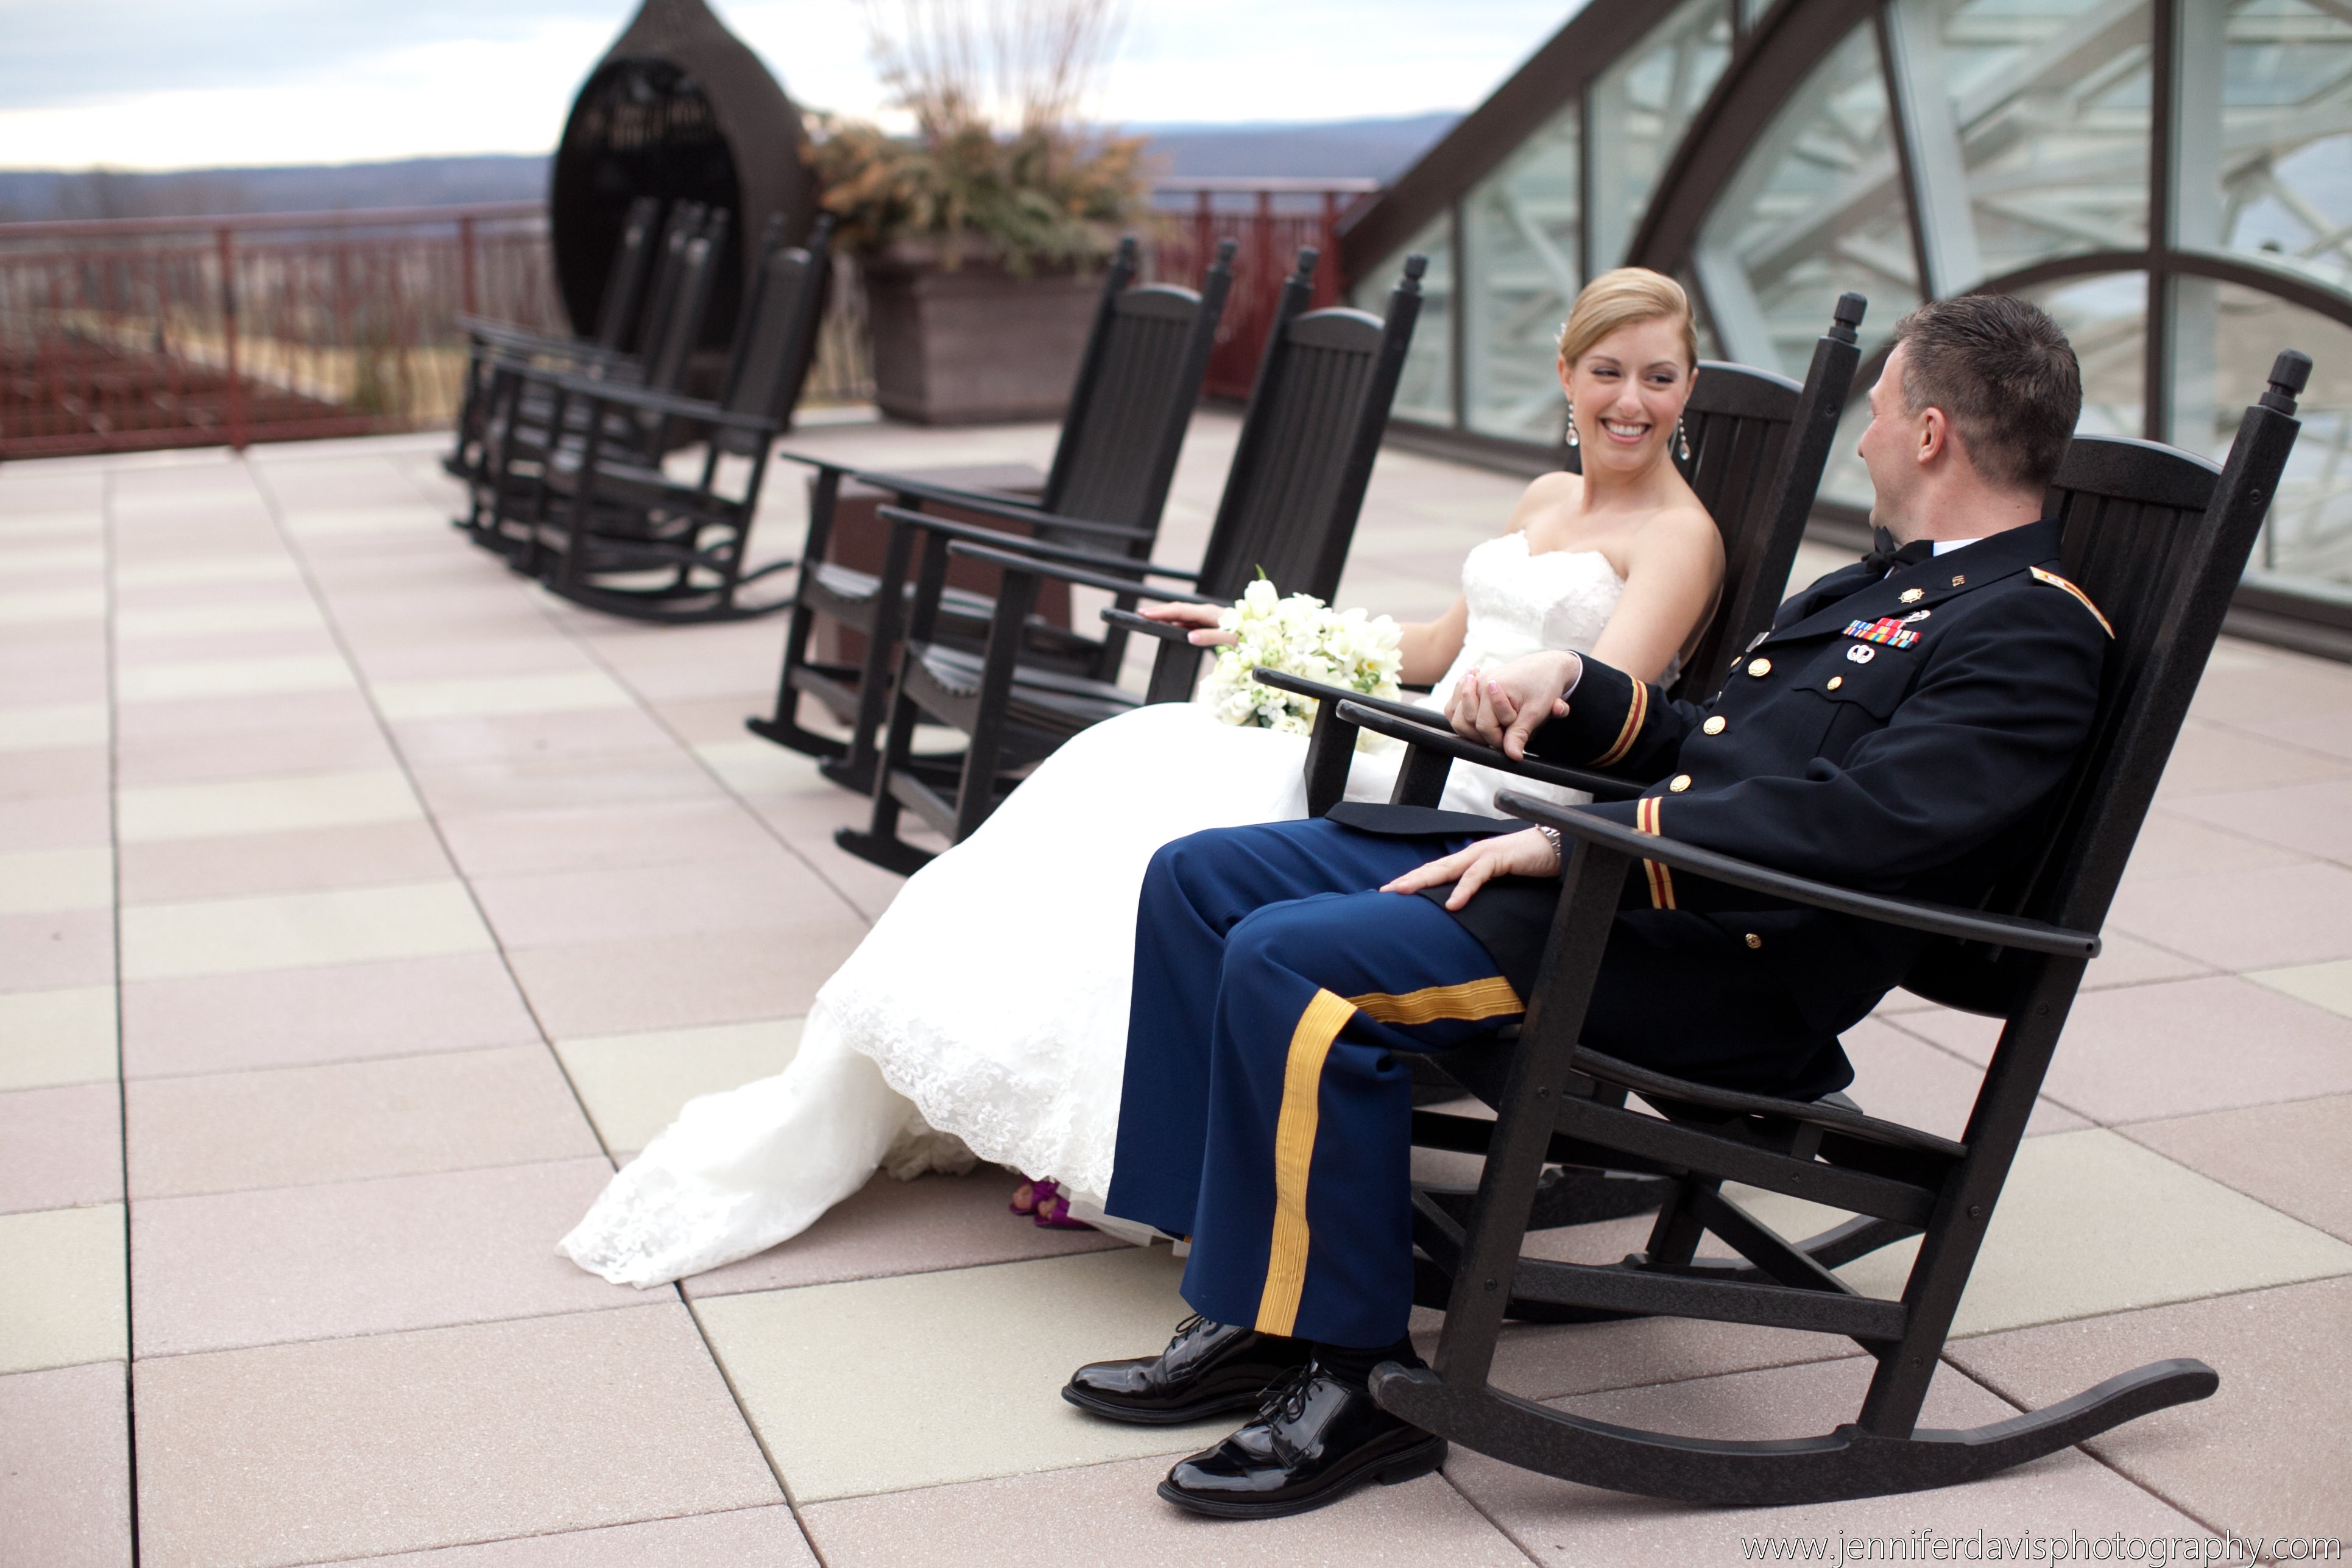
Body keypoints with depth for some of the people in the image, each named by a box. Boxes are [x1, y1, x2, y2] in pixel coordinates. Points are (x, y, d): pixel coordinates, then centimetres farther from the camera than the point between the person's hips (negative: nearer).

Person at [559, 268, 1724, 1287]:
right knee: (1137, 763, -13)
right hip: (1409, 754, 7)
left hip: (1495, 803, -7)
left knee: (1201, 814, -27)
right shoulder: (1545, 501, 22)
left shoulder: (1679, 536, -2)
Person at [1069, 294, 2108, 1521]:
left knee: (1292, 962, -27)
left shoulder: (2034, 630, -8)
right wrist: (1568, 681, 9)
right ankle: (1249, 1306, 3)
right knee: (1200, 878, 2)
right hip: (1596, 870, 10)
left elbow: (1858, 819, -23)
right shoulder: (1884, 583, 23)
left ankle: (1350, 1380, -13)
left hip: (1726, 956, -10)